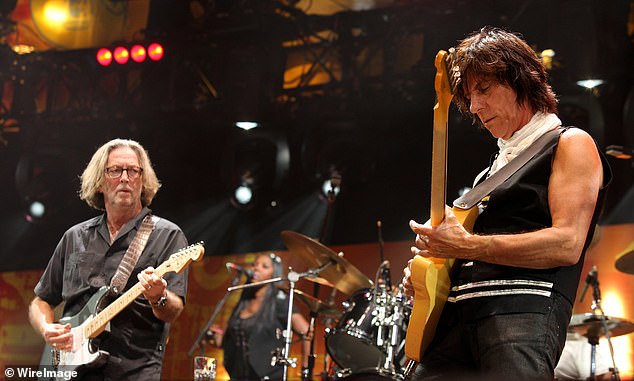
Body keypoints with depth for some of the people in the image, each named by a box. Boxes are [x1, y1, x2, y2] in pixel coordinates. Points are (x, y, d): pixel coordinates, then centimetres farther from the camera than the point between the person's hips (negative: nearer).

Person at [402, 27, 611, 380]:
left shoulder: (570, 145, 6)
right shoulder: (494, 170, 29)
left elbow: (567, 245, -9)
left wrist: (466, 246, -13)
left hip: (524, 310, -7)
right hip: (457, 317, 7)